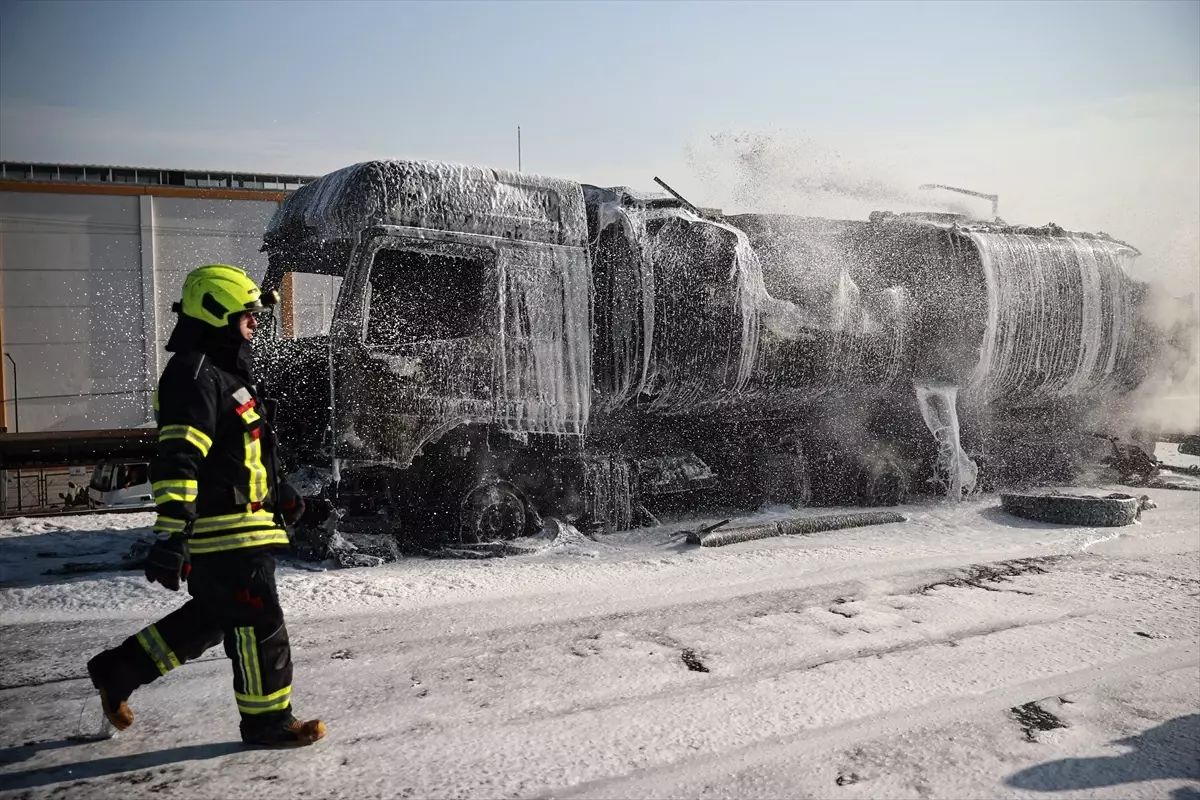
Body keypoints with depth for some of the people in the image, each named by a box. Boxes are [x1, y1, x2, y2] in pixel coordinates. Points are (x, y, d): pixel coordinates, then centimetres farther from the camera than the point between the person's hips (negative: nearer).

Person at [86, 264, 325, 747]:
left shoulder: (224, 371, 16)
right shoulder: (195, 377, -18)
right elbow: (177, 461, -26)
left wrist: (278, 490, 27)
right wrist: (170, 535, -30)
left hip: (240, 526, 10)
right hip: (223, 531, -10)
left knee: (213, 616, 21)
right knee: (258, 622, 0)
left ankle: (119, 670, 31)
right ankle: (268, 721, 14)